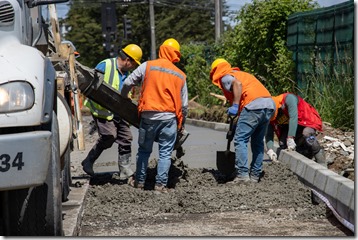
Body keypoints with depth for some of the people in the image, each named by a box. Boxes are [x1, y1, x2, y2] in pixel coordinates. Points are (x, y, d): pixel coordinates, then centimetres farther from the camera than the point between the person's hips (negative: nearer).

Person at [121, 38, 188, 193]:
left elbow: (127, 83, 1)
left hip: (148, 115, 0)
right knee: (165, 152, 5)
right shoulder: (180, 75, 7)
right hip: (169, 117, 0)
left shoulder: (147, 66, 2)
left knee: (144, 150, 14)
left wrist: (122, 99, 20)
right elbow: (184, 104, 9)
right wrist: (182, 123, 22)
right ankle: (161, 184, 2)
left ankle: (139, 181, 21)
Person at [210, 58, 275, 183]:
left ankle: (242, 175, -12)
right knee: (258, 141, 15)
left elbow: (237, 84, -13)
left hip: (254, 105, -8)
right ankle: (255, 175, 17)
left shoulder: (225, 77, 9)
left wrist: (235, 106, -13)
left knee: (240, 140, -5)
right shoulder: (241, 74, 33)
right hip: (270, 104, 8)